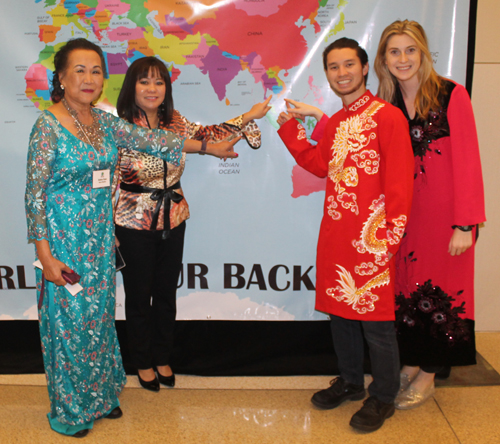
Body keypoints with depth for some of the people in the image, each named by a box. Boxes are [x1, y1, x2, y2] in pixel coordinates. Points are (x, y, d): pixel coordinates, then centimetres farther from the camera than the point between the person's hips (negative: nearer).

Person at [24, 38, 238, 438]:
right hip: (64, 240, -6)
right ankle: (69, 410, 26)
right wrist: (46, 256, -16)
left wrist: (209, 147, 15)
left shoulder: (105, 123, 5)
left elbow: (151, 139, 11)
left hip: (100, 237, 6)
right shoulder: (48, 126, -12)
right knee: (69, 319, 5)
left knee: (99, 315, 15)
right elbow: (34, 194, -13)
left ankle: (99, 396, 35)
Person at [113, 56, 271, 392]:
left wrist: (249, 117, 7)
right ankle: (143, 363, 33)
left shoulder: (175, 123, 1)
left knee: (167, 293, 15)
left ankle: (162, 358, 36)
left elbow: (207, 135, 13)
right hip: (134, 226, -4)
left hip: (173, 222, 4)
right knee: (139, 297, 11)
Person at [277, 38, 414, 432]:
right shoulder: (336, 123, 15)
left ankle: (383, 397, 22)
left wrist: (389, 236, -19)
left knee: (375, 318, 3)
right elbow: (320, 165, 16)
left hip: (370, 238, -7)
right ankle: (350, 382, 36)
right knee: (340, 310, 17)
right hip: (335, 234, 8)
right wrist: (290, 126, 13)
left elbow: (399, 181, -14)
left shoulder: (387, 116, -10)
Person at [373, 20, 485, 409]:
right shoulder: (386, 105, 6)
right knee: (406, 290, 11)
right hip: (405, 213, 5)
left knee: (438, 292, 6)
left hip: (445, 214, -4)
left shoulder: (452, 95, -9)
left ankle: (427, 377, 24)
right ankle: (410, 365, 30)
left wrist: (465, 225, -15)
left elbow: (467, 162, -12)